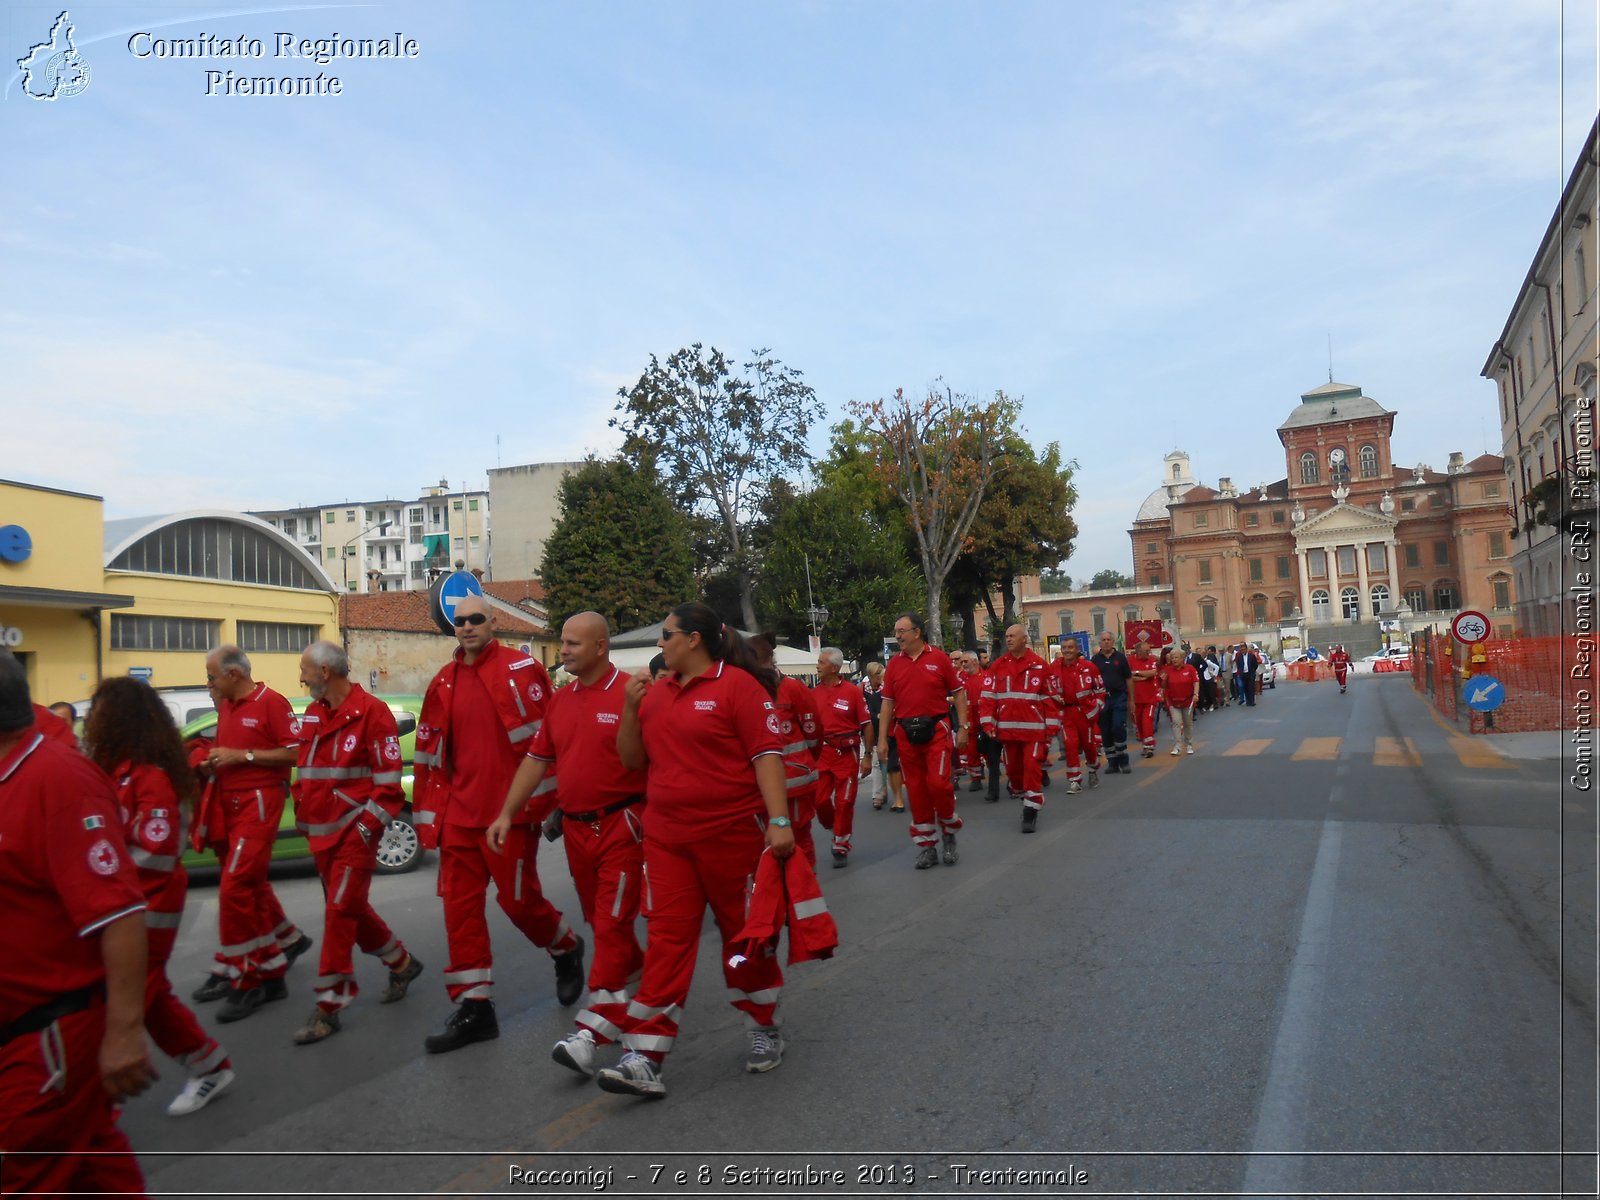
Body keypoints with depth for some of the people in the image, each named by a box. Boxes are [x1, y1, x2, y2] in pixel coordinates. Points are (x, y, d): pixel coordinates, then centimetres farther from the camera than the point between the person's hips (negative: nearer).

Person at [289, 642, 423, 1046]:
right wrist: (302, 813, 12)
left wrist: (367, 827, -17)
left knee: (339, 913, -7)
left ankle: (329, 1006, 1)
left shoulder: (370, 713, -13)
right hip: (322, 832, 8)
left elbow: (388, 780, -14)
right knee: (353, 909, 16)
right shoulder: (313, 715, 12)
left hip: (354, 832, -8)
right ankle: (402, 964, 34)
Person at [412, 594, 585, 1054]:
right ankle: (473, 1007, 16)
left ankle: (566, 948, 32)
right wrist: (426, 815, 12)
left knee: (518, 898, 1)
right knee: (460, 906, 5)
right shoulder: (443, 683, 11)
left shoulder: (522, 670, -7)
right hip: (459, 812, 6)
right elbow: (429, 754, 14)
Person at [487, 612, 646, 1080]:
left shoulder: (630, 694, -12)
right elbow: (537, 760, 13)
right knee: (602, 922, 18)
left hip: (621, 825, -7)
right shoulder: (560, 700, 10)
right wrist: (507, 813, 9)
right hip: (575, 827, 7)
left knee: (611, 926, -5)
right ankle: (638, 979, 41)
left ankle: (592, 1031, -3)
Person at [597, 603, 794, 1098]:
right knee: (666, 939, 4)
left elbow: (767, 755, -13)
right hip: (667, 837, 5)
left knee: (744, 933, 10)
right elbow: (633, 759, 13)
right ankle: (645, 1058, 6)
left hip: (732, 833, -5)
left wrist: (779, 821, -19)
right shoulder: (657, 692, 9)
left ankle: (765, 1030, 32)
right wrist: (631, 709, -2)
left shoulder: (738, 684, -9)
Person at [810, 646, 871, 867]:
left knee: (844, 802, 3)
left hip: (847, 752, -3)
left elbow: (867, 725, -4)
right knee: (820, 799, 2)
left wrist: (867, 756, -6)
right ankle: (838, 831, 30)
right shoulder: (813, 694, 4)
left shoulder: (852, 691, -6)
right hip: (821, 753, 3)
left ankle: (841, 847, 18)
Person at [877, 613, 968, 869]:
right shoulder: (894, 664, 6)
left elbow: (958, 693, 3)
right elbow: (888, 703, 8)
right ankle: (926, 845, 18)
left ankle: (949, 833, 15)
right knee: (916, 790, 7)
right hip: (906, 734, 3)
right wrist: (882, 739, 4)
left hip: (936, 730, -3)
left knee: (939, 783, -12)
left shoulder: (939, 658, -2)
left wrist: (962, 727, -3)